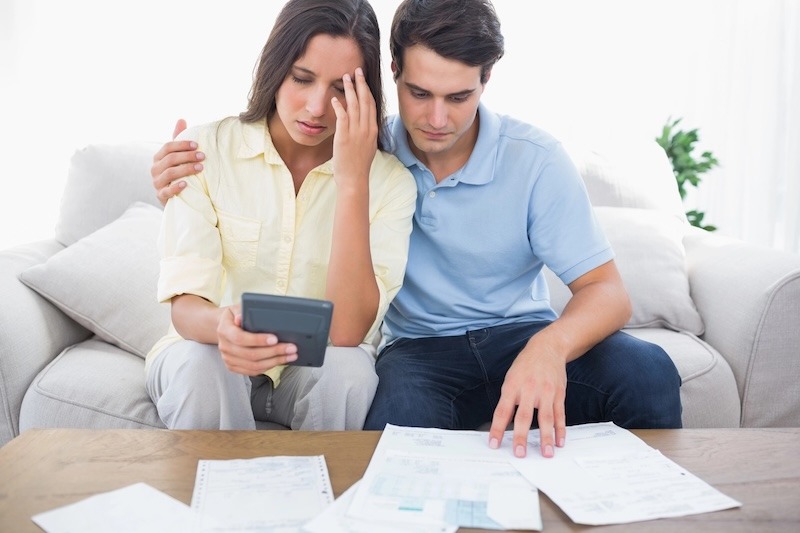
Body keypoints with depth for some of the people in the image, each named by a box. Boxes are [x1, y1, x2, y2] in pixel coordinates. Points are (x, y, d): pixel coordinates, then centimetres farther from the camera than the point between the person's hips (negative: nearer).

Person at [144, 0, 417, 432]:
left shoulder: (389, 180, -10)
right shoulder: (203, 150, -9)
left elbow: (348, 334, -21)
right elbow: (185, 306, -16)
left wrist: (352, 181, -27)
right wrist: (220, 326, -41)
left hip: (321, 369, 0)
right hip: (214, 356, 0)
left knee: (349, 369, -31)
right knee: (199, 362, -32)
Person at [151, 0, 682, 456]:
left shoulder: (535, 158, -9)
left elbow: (606, 291, -12)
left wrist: (551, 344, -36)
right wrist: (189, 181, -15)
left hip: (520, 334, 1)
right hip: (419, 347, 0)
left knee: (648, 371, -27)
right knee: (401, 415, -37)